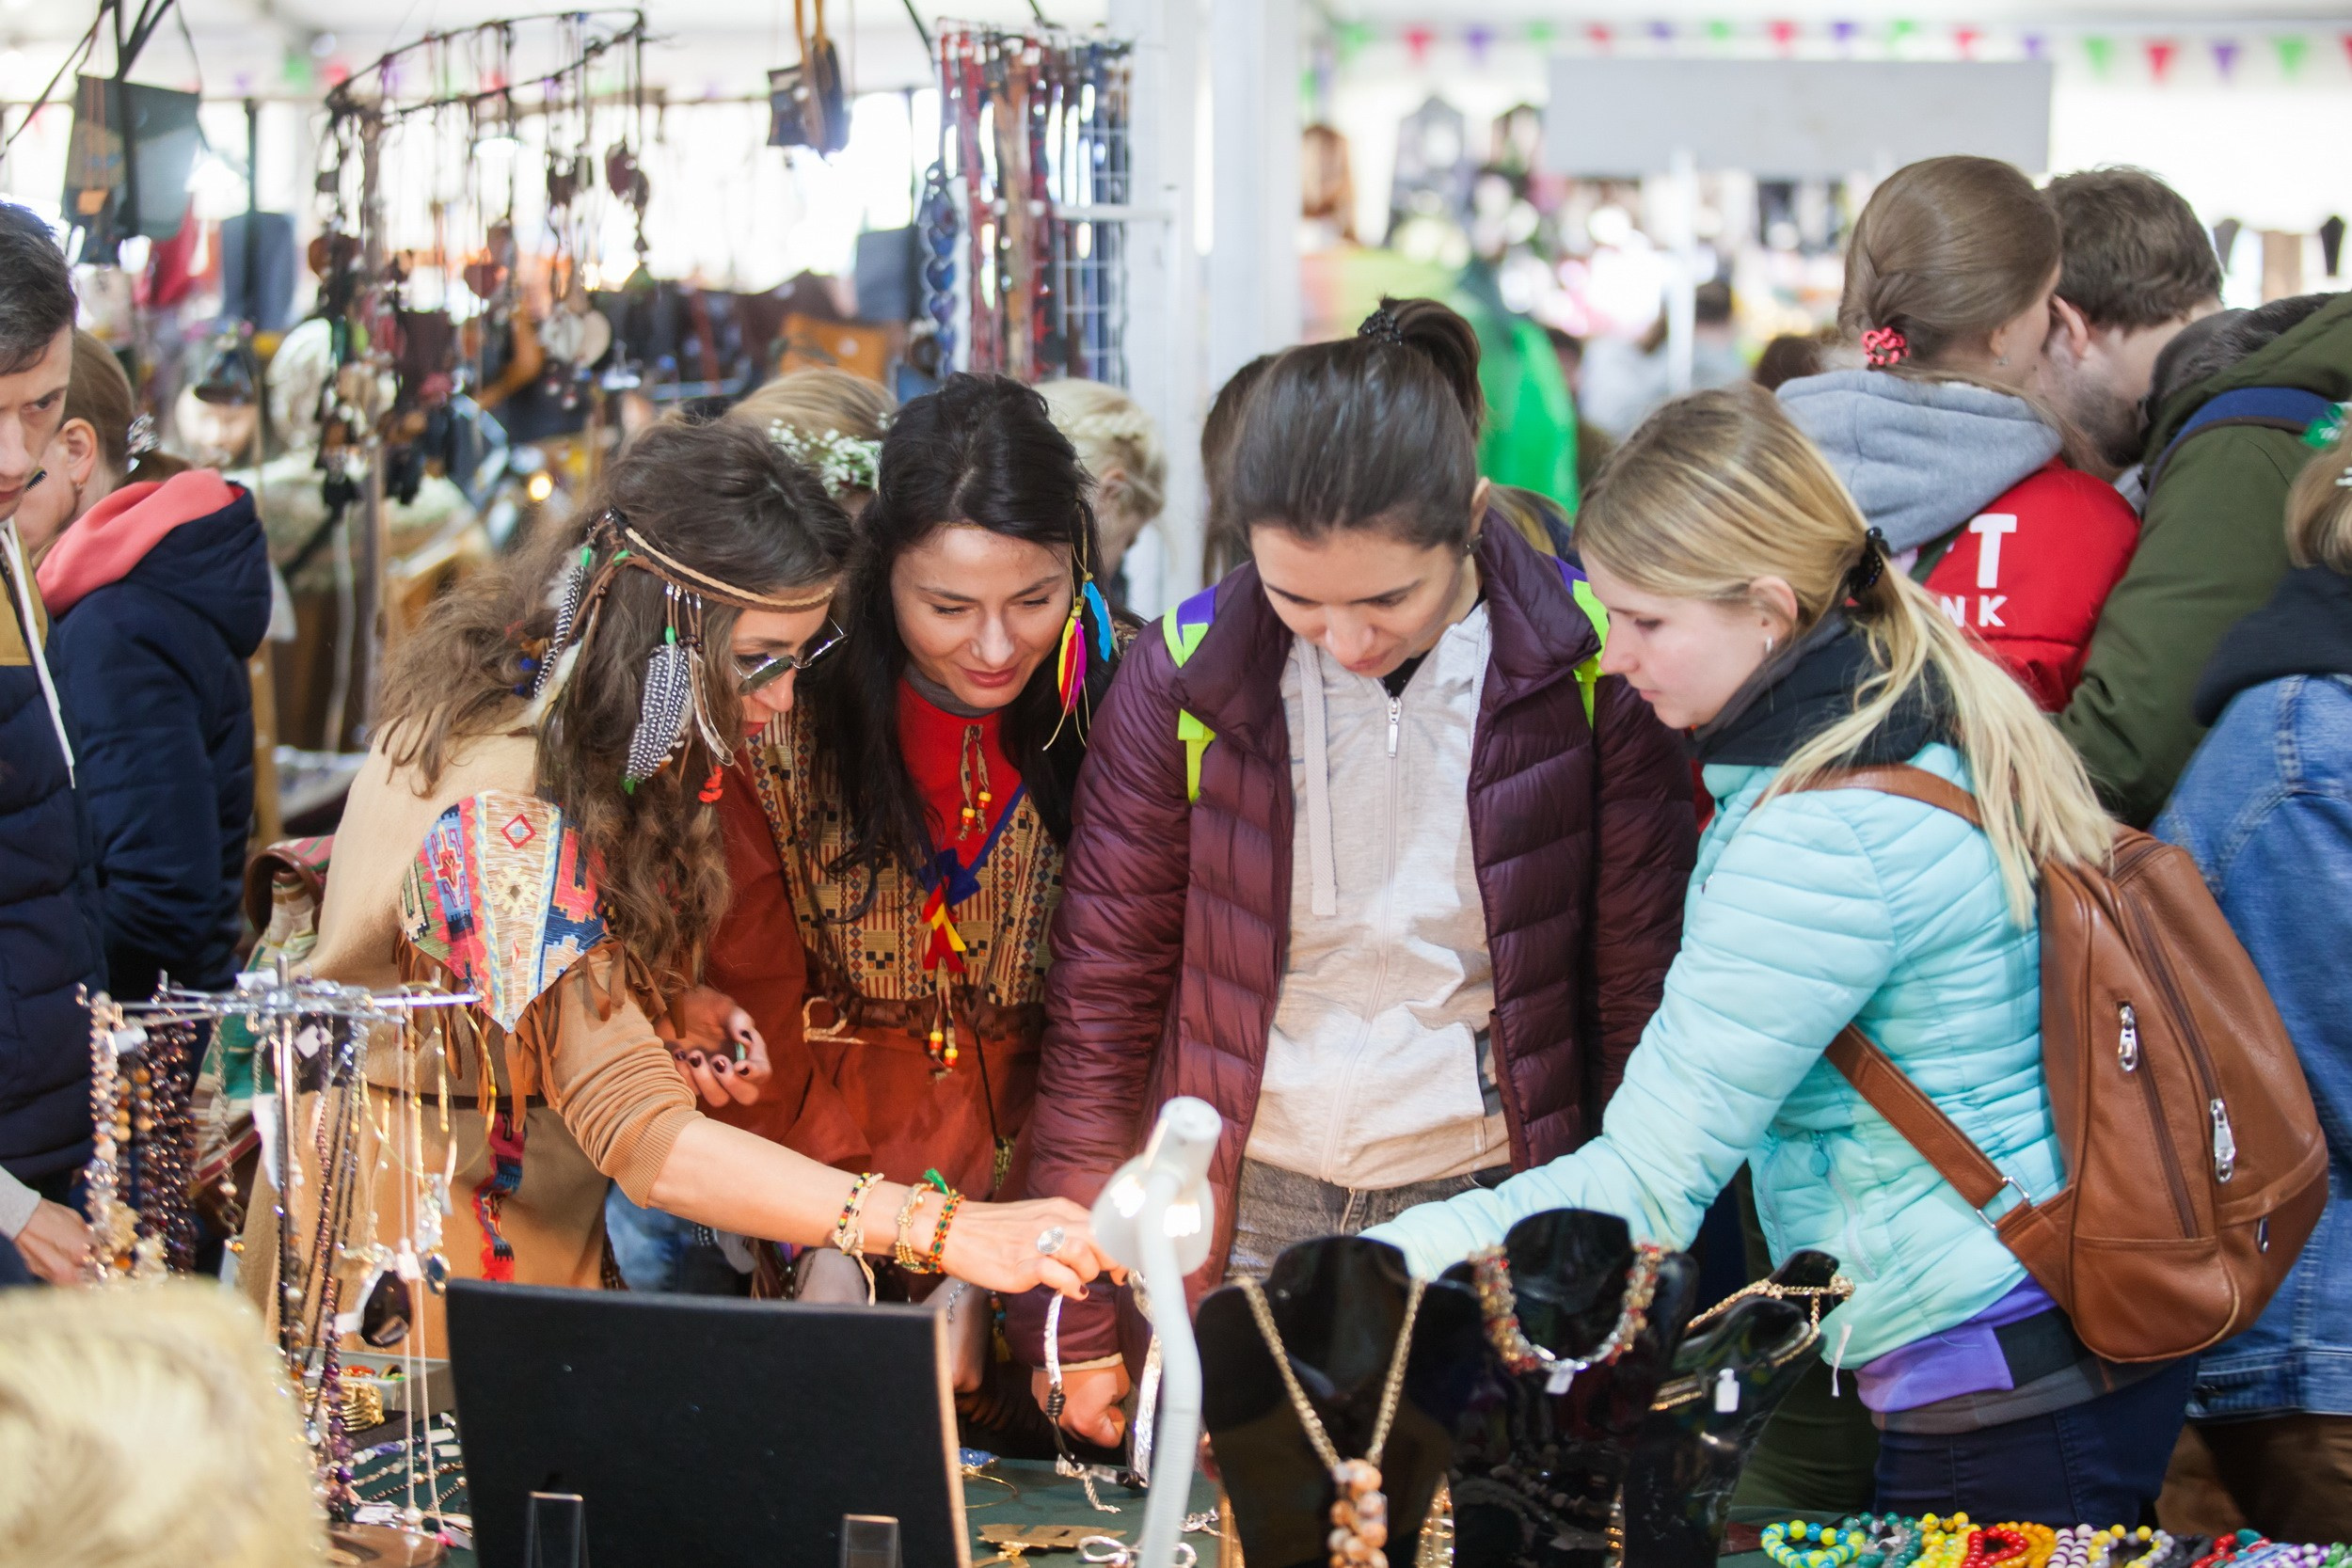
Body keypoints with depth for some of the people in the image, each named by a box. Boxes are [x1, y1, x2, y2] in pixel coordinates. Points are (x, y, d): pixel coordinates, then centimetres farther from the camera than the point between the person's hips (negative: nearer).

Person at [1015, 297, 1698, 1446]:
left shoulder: (1585, 666, -9)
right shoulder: (1184, 675, -7)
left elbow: (1642, 991, 0)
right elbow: (1101, 993, 1)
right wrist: (1074, 1322, 2)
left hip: (1495, 1219, 0)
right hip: (1241, 1223, 1)